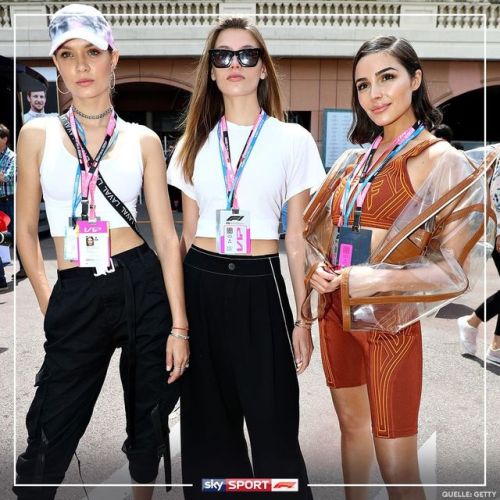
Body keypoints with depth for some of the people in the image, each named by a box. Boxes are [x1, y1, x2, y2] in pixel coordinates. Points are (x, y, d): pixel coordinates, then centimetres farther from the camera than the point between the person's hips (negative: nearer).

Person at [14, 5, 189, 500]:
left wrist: (179, 326, -4)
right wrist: (48, 304, 2)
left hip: (143, 287, 1)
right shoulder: (37, 134, 4)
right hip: (75, 297, 0)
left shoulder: (142, 139, 3)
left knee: (149, 425, 16)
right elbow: (26, 230, 9)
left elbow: (166, 236, 0)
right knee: (48, 444, 6)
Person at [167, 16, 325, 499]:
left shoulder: (292, 140, 0)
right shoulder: (193, 144, 8)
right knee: (208, 421, 14)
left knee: (272, 422, 3)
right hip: (201, 285, 3)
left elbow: (297, 238, 0)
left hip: (261, 287, -3)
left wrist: (304, 319, -2)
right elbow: (188, 231, 11)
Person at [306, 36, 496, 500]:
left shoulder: (442, 161, -7)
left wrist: (378, 279, -22)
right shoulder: (353, 160, 9)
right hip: (336, 312, 6)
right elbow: (316, 225, 17)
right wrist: (317, 266, -4)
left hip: (389, 321, -5)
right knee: (351, 425, 21)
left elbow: (455, 266, -10)